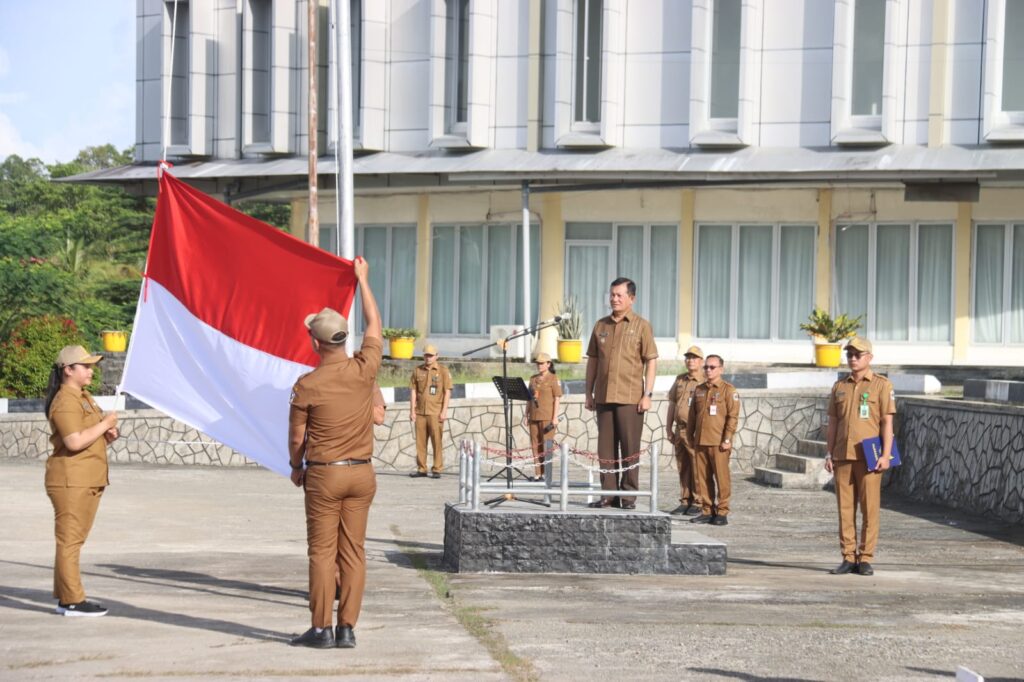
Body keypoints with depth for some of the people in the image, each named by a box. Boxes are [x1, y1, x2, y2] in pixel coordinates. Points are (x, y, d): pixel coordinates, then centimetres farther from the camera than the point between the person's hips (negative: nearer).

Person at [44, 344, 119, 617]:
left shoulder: (84, 397, 20)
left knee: (74, 540, 13)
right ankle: (72, 601, -8)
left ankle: (66, 597, 18)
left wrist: (108, 435, 9)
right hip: (70, 480, -10)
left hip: (89, 481, 10)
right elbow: (75, 441, -24)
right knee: (69, 540, -8)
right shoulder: (65, 402, -13)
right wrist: (104, 424, -15)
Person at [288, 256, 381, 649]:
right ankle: (347, 628, 7)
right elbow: (374, 322, 11)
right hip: (362, 472, 3)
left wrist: (296, 468, 16)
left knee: (322, 552, 3)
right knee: (353, 551, 6)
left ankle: (322, 628, 5)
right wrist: (362, 279, 22)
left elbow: (296, 436, -4)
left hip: (323, 473, -3)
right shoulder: (365, 370, -5)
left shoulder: (307, 385, -12)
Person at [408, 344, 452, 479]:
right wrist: (412, 410, 4)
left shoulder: (443, 371, 2)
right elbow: (413, 391, 11)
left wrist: (444, 411, -7)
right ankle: (421, 469, 10)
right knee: (420, 441, 4)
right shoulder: (417, 371, 11)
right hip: (420, 412, 3)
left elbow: (447, 392, -1)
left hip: (435, 412, -3)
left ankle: (437, 469, 1)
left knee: (437, 441, -3)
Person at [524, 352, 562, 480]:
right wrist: (526, 415, 12)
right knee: (535, 445, 5)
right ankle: (538, 473, 9)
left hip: (547, 417, -6)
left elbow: (557, 398, -7)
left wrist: (555, 417, -12)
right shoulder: (533, 379, 13)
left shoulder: (553, 379, -3)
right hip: (534, 416, 6)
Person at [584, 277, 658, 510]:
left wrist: (648, 394, -10)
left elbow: (651, 361, -3)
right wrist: (589, 393, 11)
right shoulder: (601, 325, 12)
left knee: (630, 448, 0)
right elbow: (592, 360, 15)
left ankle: (629, 496, 5)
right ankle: (608, 493, 12)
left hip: (630, 397, -4)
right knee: (605, 447, 6)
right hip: (604, 396, 4)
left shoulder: (642, 326, 0)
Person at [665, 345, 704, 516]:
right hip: (680, 431, 6)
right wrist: (668, 428, 15)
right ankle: (685, 502, 15)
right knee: (683, 468, 9)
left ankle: (698, 503, 0)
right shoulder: (680, 380, 15)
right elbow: (672, 404, 19)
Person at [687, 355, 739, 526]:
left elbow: (733, 417, -8)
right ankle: (707, 511, 14)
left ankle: (722, 513, 2)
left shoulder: (729, 390, -3)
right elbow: (692, 415, 21)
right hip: (700, 442, 6)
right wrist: (690, 435, 16)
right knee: (701, 478, 6)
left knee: (722, 478, -3)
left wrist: (727, 439, -13)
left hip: (718, 443, -6)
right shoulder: (699, 390, 15)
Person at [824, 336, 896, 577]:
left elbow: (887, 422, -3)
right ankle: (848, 558, 9)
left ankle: (866, 559, 2)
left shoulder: (882, 385, 1)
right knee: (845, 508, 4)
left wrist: (886, 455, -11)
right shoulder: (840, 386, 14)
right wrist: (829, 453, 8)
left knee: (869, 509, -2)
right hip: (842, 456, 4)